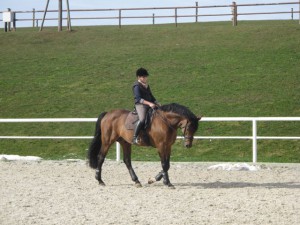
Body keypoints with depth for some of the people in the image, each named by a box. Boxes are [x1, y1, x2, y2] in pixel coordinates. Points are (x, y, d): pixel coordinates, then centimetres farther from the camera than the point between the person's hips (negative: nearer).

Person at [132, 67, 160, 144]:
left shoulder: (146, 85, 18)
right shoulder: (137, 86, -10)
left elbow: (151, 96, 27)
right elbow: (138, 99, -20)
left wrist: (157, 103, 13)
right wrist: (149, 103, -28)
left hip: (149, 105, 9)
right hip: (140, 105, -9)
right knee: (142, 119, -32)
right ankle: (134, 137, -27)